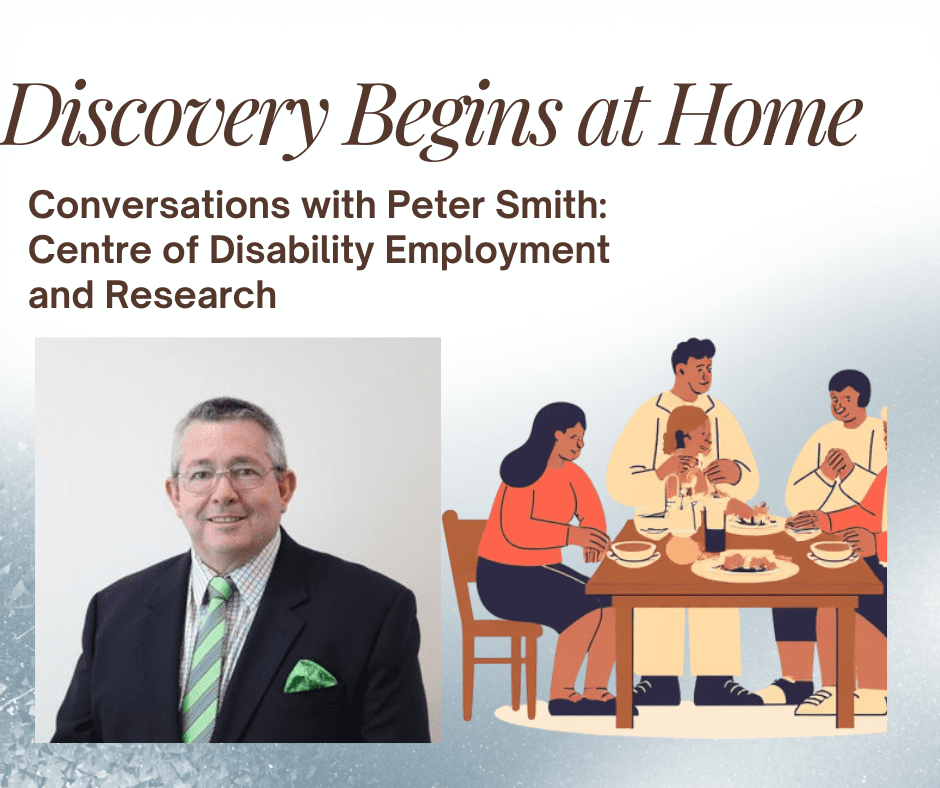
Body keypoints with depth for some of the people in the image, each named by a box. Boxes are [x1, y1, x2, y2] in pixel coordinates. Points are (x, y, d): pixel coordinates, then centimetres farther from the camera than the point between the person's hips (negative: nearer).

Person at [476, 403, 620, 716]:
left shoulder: (572, 474, 5)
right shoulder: (523, 474, -21)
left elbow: (593, 516, 6)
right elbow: (515, 531, -34)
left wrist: (592, 538, -18)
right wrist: (571, 535, -40)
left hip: (545, 571, 8)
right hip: (503, 578, -8)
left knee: (614, 607, -13)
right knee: (587, 614, -26)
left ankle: (595, 692, -6)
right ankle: (560, 696, -12)